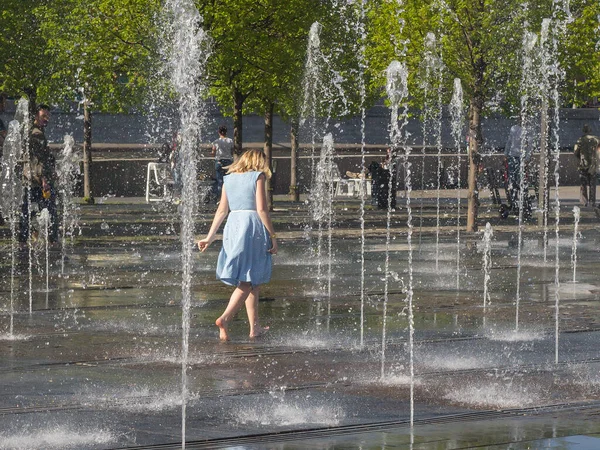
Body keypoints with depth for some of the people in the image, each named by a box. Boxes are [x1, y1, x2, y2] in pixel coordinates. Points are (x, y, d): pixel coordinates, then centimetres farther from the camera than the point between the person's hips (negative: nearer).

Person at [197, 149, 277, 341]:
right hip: (253, 227, -6)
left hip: (232, 227, 6)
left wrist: (210, 237, 12)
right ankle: (225, 317, -24)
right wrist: (272, 236, -7)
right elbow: (261, 209, -10)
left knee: (252, 282, 15)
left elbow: (222, 210, 10)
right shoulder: (258, 177, -2)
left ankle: (255, 327, 17)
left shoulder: (229, 179, 14)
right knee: (248, 281, -6)